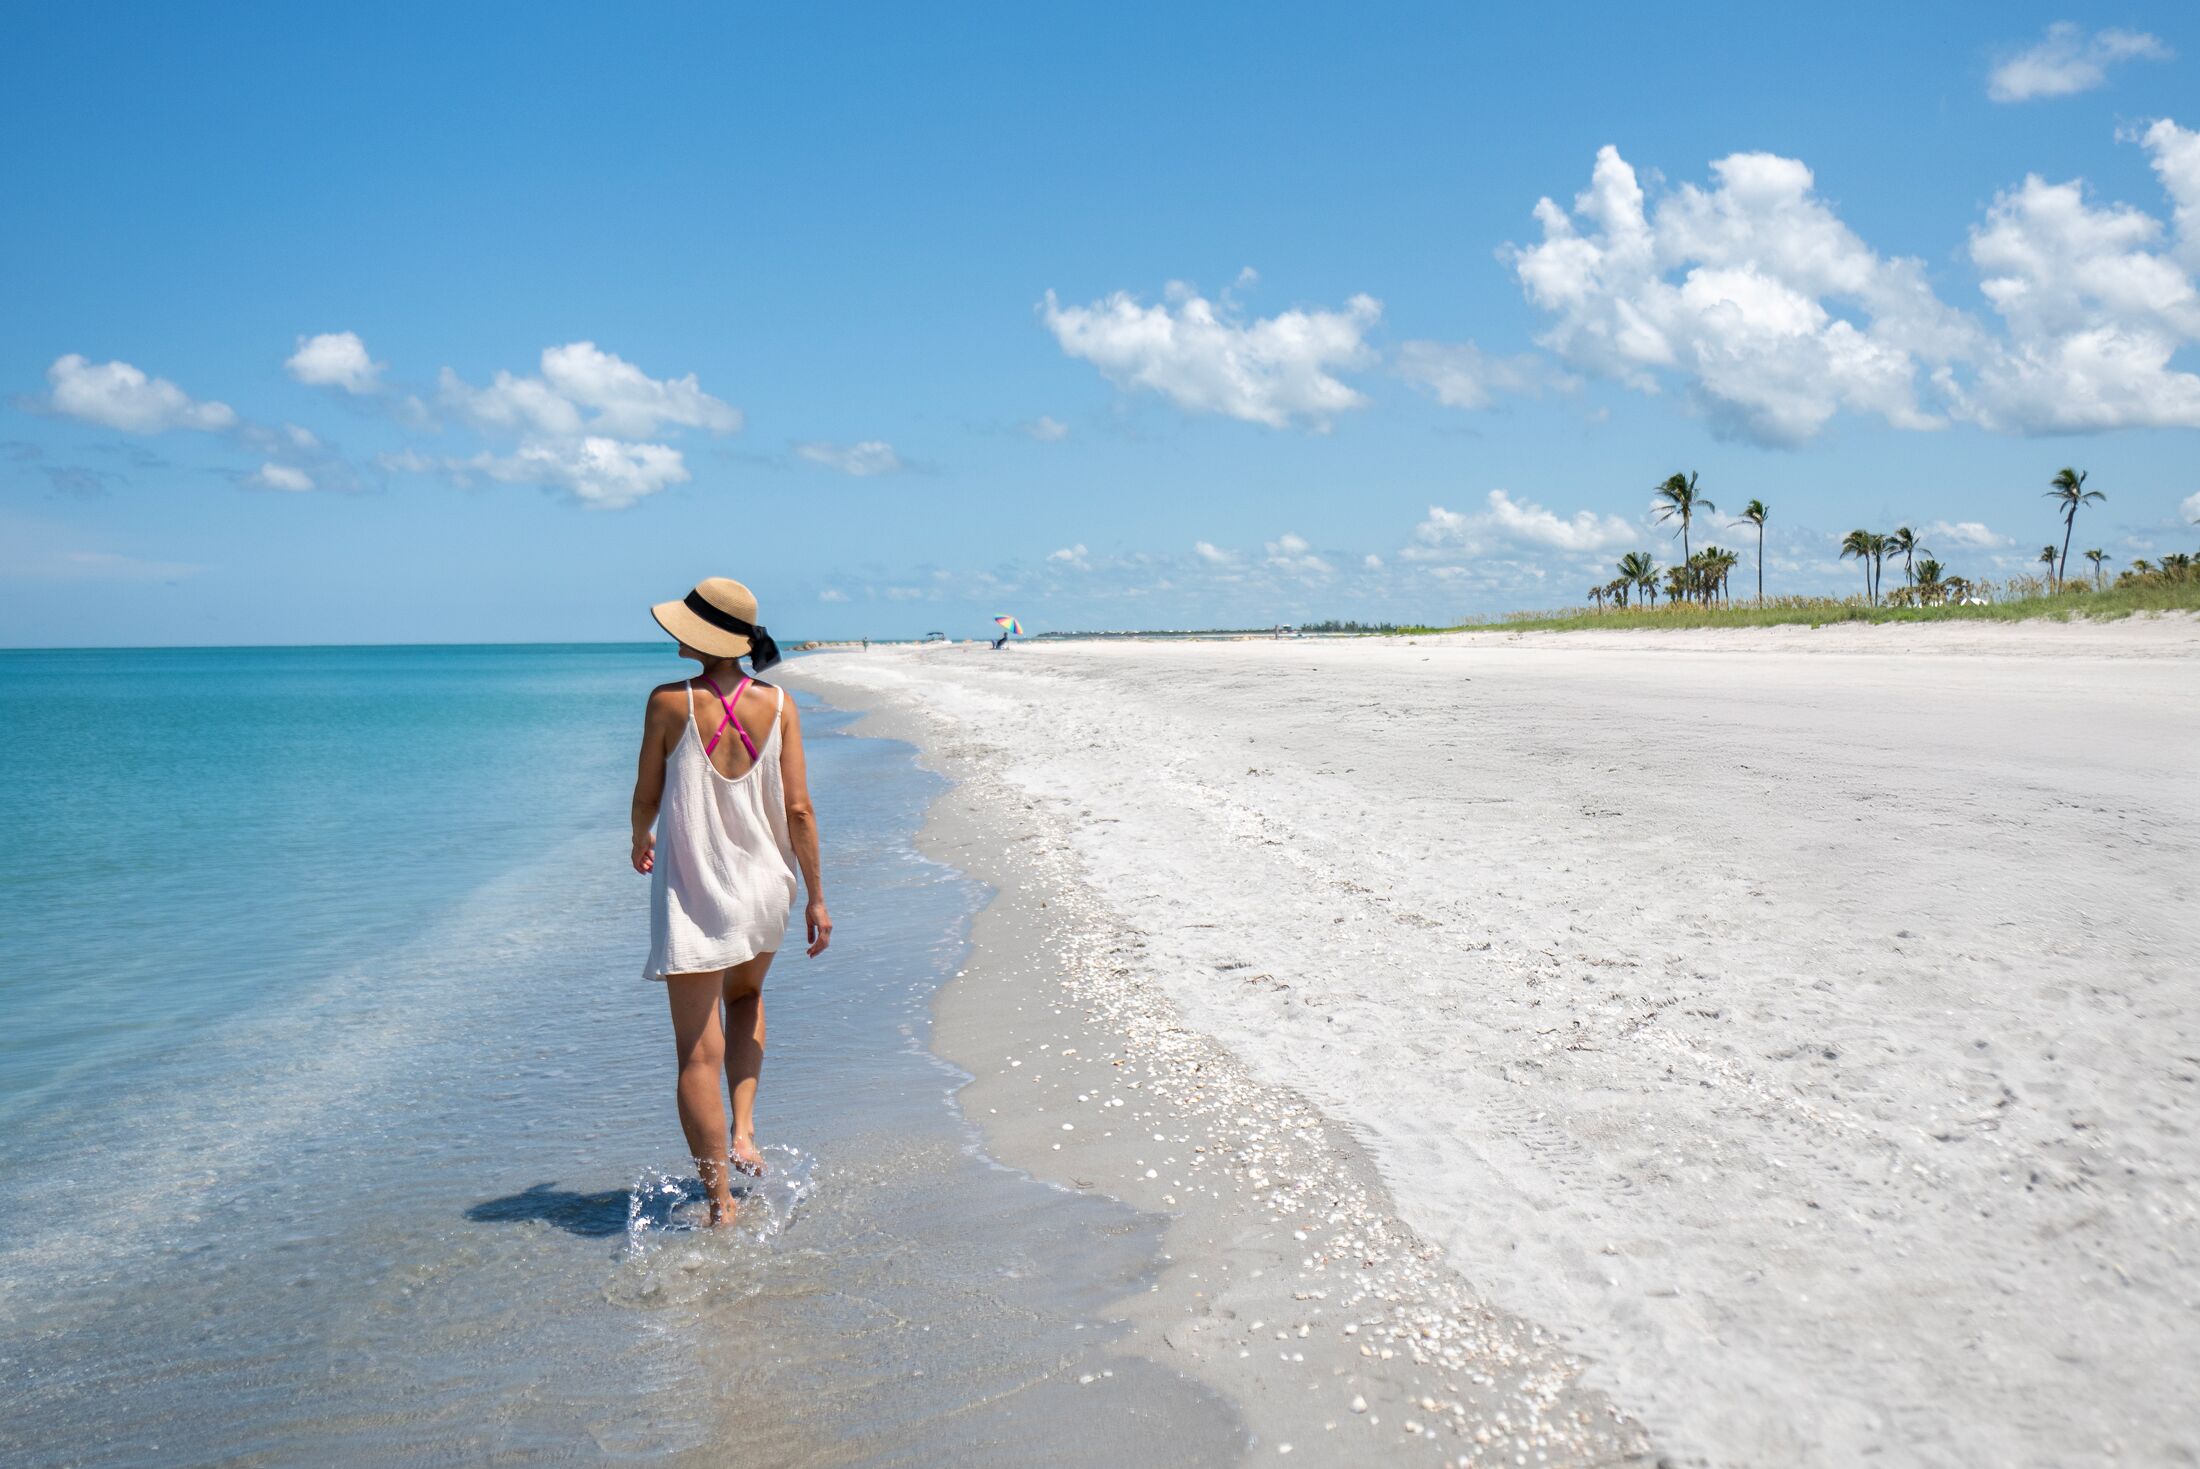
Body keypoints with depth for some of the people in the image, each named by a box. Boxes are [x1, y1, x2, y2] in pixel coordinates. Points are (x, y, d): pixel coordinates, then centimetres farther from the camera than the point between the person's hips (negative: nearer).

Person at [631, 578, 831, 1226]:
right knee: (746, 996, 32)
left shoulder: (669, 703, -13)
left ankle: (720, 1202, 7)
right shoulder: (778, 704, -6)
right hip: (764, 889, 3)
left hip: (693, 894, -3)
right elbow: (798, 811, -6)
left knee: (698, 1053, 4)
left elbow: (647, 796, -1)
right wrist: (816, 898, 3)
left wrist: (640, 842, 22)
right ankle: (743, 1132, 20)